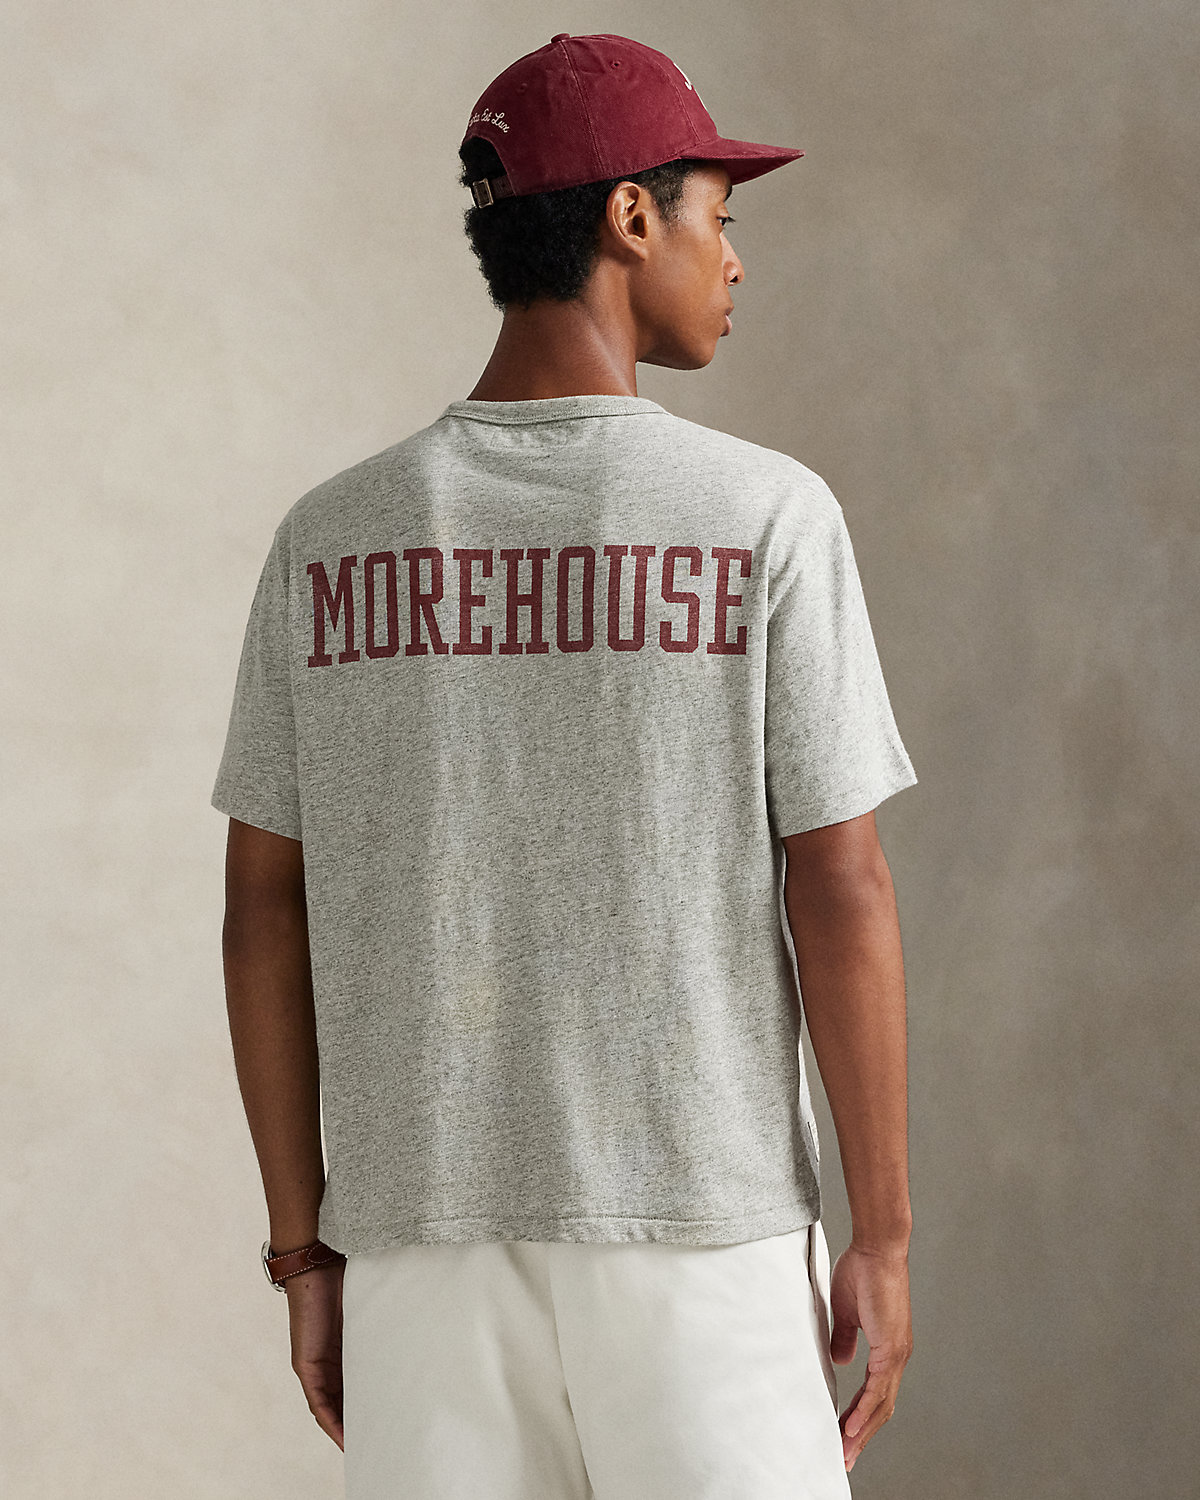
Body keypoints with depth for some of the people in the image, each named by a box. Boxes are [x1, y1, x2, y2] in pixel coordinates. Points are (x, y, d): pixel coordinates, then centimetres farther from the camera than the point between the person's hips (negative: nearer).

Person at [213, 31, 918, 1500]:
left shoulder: (327, 537, 2)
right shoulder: (765, 516, -8)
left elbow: (263, 909, 3)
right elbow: (841, 899, -10)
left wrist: (305, 1249, 10)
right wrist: (883, 1239, -1)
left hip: (423, 1254, 3)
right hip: (700, 1241, -3)